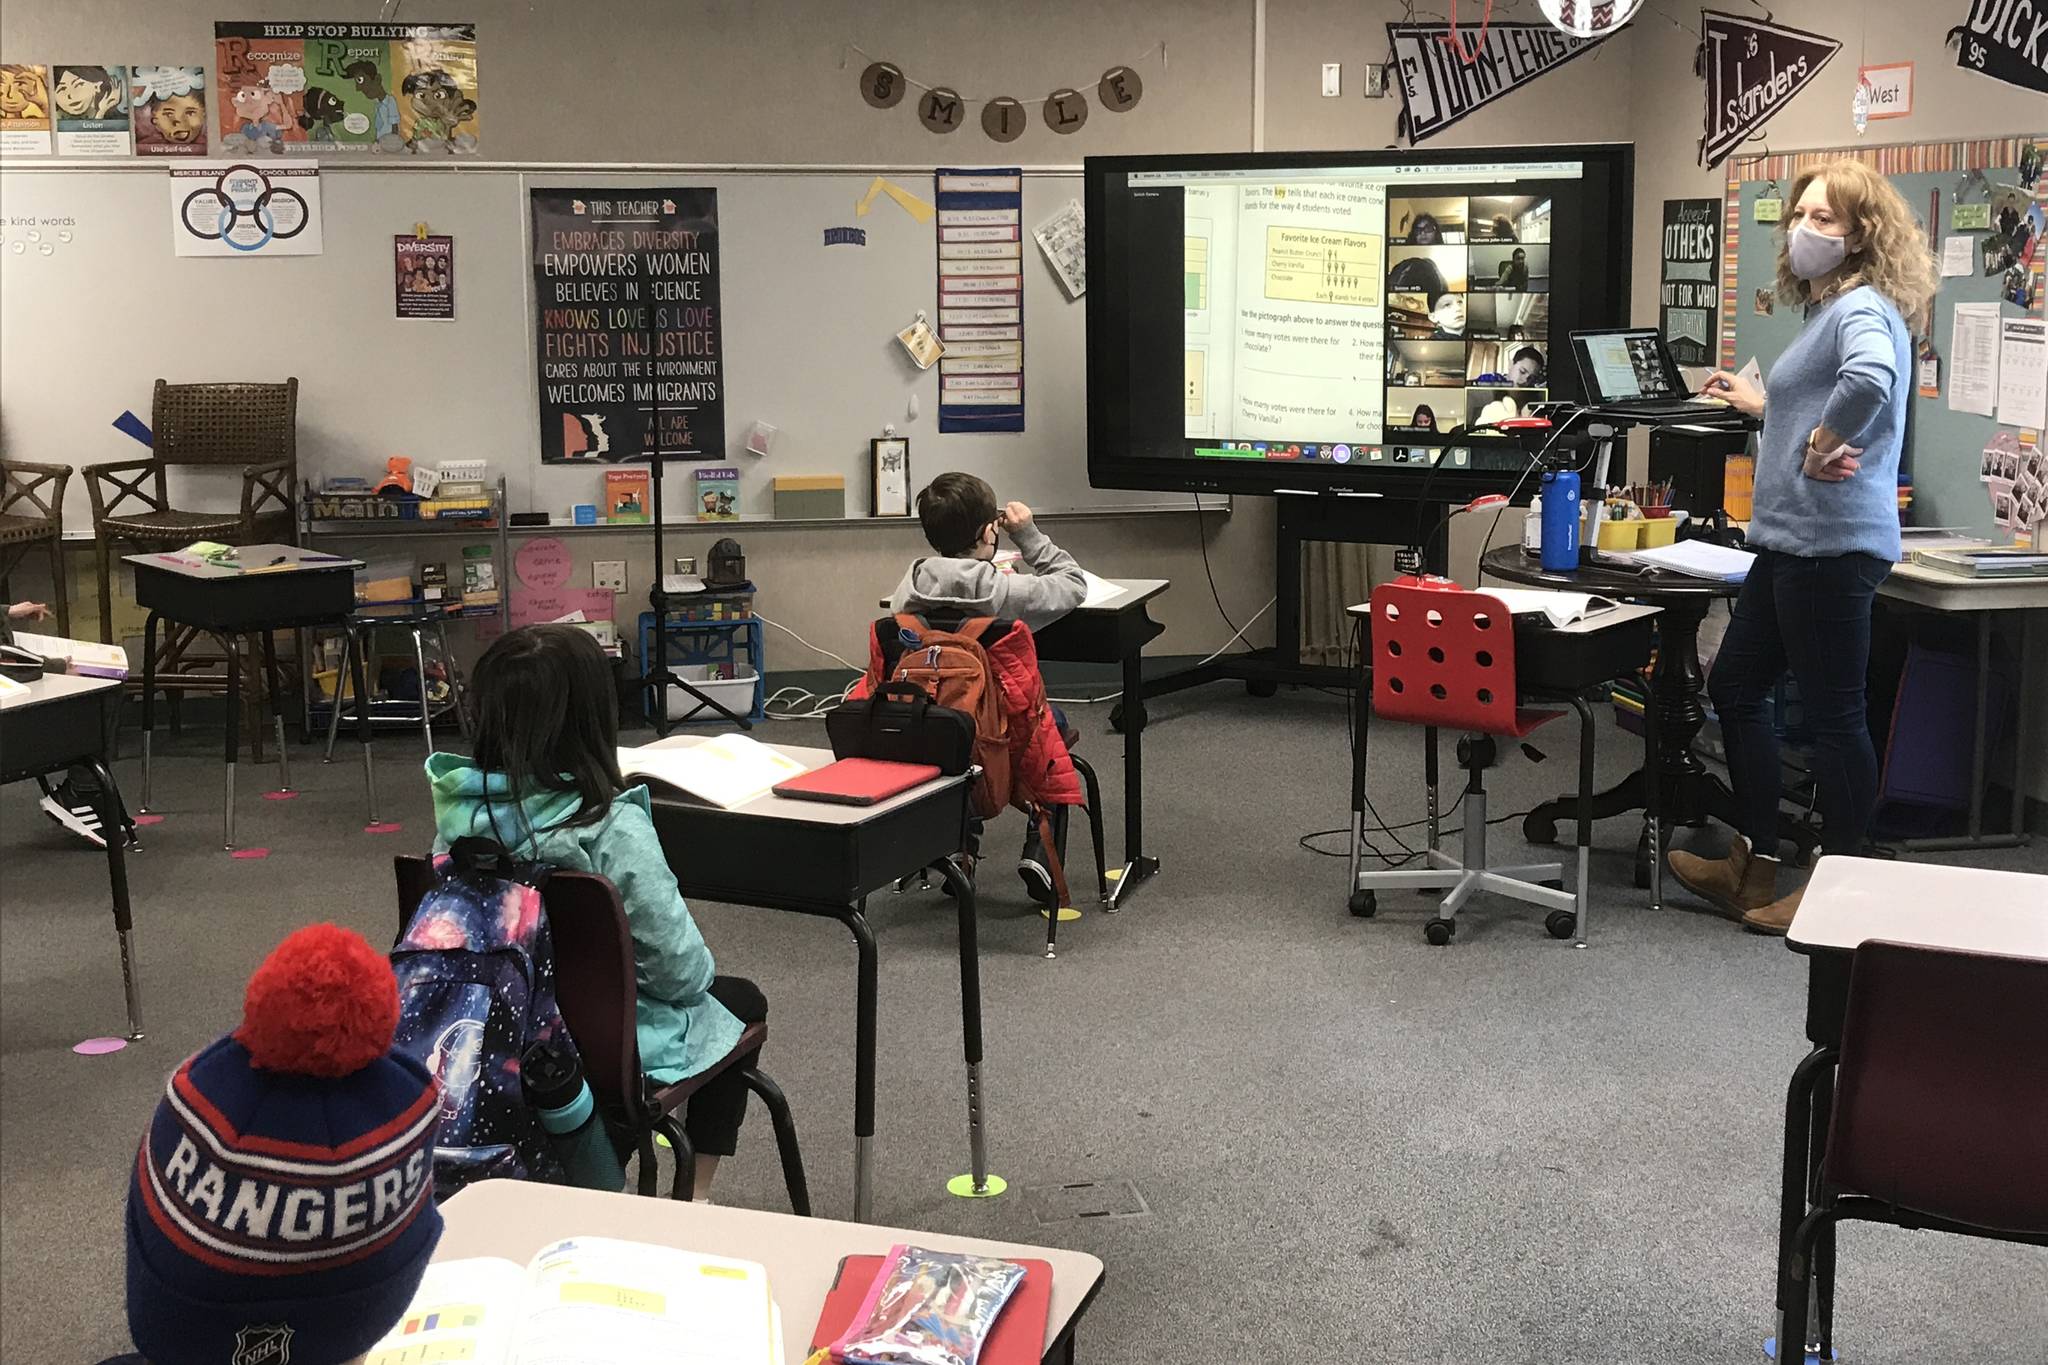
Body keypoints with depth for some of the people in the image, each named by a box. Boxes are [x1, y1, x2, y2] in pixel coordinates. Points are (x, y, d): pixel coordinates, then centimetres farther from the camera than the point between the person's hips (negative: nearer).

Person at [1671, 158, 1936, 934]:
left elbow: (1869, 380, -37)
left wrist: (1822, 446, -25)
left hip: (1831, 544, -11)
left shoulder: (1862, 308, -13)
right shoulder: (1827, 309, 18)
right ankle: (1754, 868, 25)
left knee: (1832, 712, -2)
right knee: (1735, 686, 16)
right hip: (1793, 541, 11)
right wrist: (1764, 408, 36)